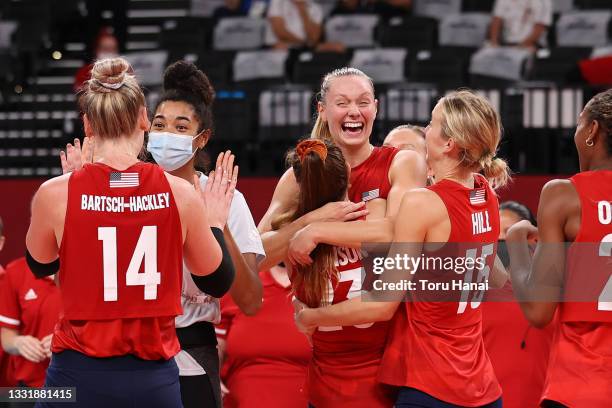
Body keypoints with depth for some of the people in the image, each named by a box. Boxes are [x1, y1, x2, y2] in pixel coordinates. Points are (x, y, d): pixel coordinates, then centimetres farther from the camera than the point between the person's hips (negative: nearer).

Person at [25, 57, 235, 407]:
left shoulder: (57, 194, -8)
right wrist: (215, 222, 25)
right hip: (154, 378, 1)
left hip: (79, 376, -1)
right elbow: (218, 283, 8)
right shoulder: (181, 193, -5)